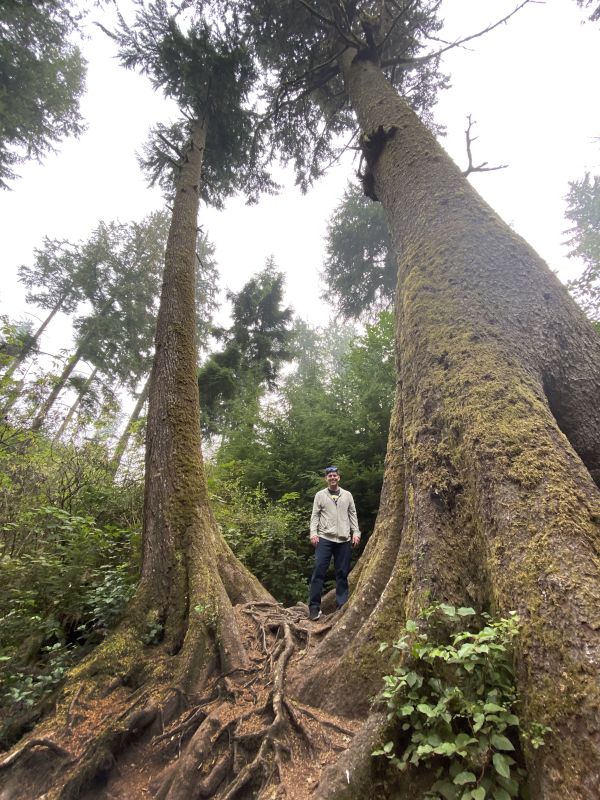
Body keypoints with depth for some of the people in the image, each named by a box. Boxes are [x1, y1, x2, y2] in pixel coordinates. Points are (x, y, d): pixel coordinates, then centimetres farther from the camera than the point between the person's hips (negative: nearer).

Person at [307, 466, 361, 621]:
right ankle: (314, 606, 3)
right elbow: (315, 516, 2)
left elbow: (352, 515, 11)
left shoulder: (347, 495, 11)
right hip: (324, 538, -2)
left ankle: (342, 605, 18)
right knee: (319, 571, -5)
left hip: (344, 540, 2)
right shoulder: (320, 495, 5)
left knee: (342, 573, 7)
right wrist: (313, 533, -9)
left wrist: (356, 533, 1)